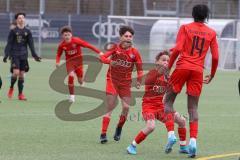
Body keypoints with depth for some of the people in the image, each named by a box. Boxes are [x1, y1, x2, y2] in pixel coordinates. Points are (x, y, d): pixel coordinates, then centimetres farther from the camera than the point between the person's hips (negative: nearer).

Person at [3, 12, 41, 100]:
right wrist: (6, 55, -10)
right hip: (15, 55, -3)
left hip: (24, 56, 3)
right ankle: (11, 87, 9)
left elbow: (31, 44, 9)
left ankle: (20, 94, 9)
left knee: (22, 74, 3)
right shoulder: (13, 31, -1)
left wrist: (34, 55, 1)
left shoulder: (27, 31, 8)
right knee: (16, 72, -17)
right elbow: (9, 44, -2)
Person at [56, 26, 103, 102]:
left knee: (80, 81, 3)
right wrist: (57, 62, -19)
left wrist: (99, 52, -25)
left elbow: (88, 45, -22)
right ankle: (71, 95, -7)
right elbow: (58, 54, 2)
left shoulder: (76, 41, -22)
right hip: (69, 61, 0)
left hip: (78, 60, 0)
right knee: (71, 76, -23)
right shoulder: (61, 45, -13)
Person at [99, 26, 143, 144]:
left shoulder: (134, 52, -2)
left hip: (126, 82, 2)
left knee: (126, 107, -5)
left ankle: (119, 129, 23)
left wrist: (139, 81, -7)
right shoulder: (115, 48, -6)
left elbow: (139, 67, 5)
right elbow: (102, 57, -15)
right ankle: (103, 134, -8)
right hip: (112, 80, -2)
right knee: (110, 108, -8)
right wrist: (110, 61, -35)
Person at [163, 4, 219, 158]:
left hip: (182, 67, -2)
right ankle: (193, 140, -7)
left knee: (168, 101, 10)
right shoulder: (211, 33, 9)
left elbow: (177, 49, -9)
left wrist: (168, 67, -1)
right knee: (193, 108, 7)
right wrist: (212, 75, 20)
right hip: (198, 71, 2)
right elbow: (215, 57, 6)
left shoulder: (185, 28, 3)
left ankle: (171, 134, -5)